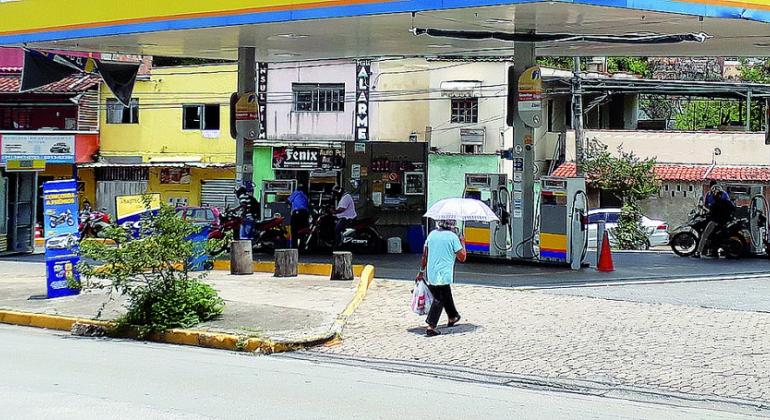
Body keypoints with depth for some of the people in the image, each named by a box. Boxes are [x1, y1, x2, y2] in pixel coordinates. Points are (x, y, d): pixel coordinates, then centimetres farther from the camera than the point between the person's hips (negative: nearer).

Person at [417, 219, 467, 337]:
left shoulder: (432, 234, 6)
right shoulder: (453, 237, -10)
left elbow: (424, 255, 9)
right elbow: (462, 257, -7)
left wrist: (422, 271, 17)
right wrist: (462, 242, 7)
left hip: (431, 274, 6)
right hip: (444, 274, -6)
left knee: (446, 296, 24)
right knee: (439, 300, -1)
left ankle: (452, 318, 41)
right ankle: (431, 327, -9)